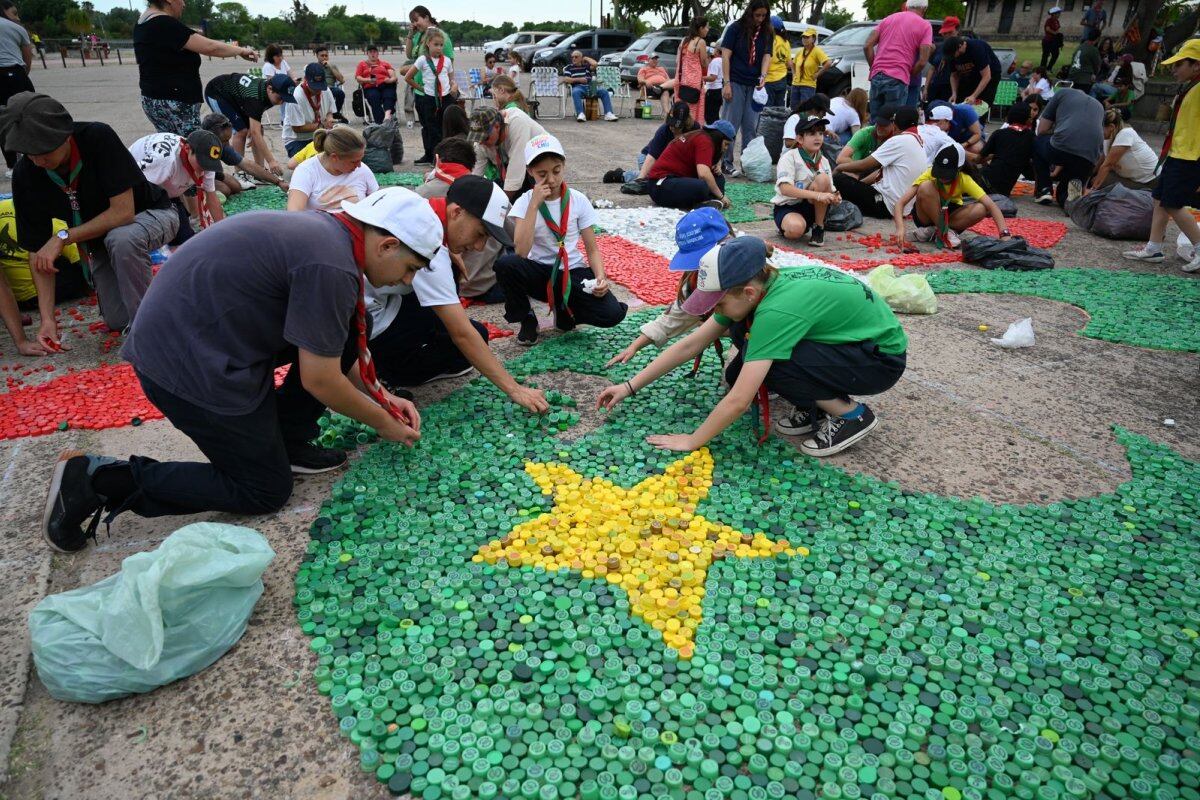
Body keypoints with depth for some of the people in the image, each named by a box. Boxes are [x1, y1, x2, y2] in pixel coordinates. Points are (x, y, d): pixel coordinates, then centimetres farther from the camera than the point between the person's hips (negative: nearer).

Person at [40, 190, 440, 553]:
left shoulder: (324, 230, 8)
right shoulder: (331, 266, -23)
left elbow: (336, 345, 18)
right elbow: (319, 380, -17)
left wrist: (382, 396, 16)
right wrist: (382, 422, -2)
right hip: (188, 364, -9)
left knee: (350, 328, 7)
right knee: (266, 492, 5)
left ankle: (286, 442, 14)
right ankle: (99, 481, 5)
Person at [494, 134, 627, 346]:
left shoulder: (578, 200, -3)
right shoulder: (524, 202, -8)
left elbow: (592, 249, -1)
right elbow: (521, 253, -23)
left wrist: (600, 277, -22)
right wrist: (534, 205, -23)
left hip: (572, 273, 1)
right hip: (539, 273, -1)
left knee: (613, 313, -25)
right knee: (505, 264, -34)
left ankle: (564, 310, 8)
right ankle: (526, 319, -4)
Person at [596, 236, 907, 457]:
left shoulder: (777, 310, -34)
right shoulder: (757, 287, -9)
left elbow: (737, 402, -32)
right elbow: (689, 345, -2)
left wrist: (692, 441, -17)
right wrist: (630, 386, -1)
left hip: (882, 357, -8)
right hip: (849, 336, 8)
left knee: (764, 363, -26)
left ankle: (850, 414, -7)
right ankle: (817, 406, 7)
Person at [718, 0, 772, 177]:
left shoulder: (766, 33, 9)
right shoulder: (735, 28, -2)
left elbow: (766, 56, 3)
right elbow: (725, 56, -5)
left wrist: (763, 75, -17)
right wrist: (726, 83, -12)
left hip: (754, 85, 4)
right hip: (735, 83, -4)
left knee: (751, 127, 5)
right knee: (730, 125, -4)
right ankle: (726, 162, 2)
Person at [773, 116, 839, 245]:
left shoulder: (823, 161, 6)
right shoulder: (789, 157, -11)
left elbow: (829, 190, 7)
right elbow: (785, 188, -26)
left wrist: (834, 198, -19)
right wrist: (817, 195, -33)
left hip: (810, 208, 5)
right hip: (787, 207, -5)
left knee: (823, 179, -22)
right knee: (796, 229, -40)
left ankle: (818, 228, -11)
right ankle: (786, 228, -1)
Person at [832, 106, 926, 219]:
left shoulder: (899, 141, -15)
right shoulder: (919, 143, 14)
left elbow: (864, 165, -13)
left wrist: (839, 167, 4)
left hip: (887, 205, -10)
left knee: (838, 179, -9)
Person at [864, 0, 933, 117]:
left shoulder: (888, 18, 17)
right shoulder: (924, 26, 4)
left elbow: (867, 46, 9)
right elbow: (922, 61, -5)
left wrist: (874, 68, 15)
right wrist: (909, 76, 10)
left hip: (876, 77, 4)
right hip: (898, 79, -4)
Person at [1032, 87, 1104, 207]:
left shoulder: (1062, 93, 21)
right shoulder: (1099, 105, 33)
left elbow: (1041, 130, 18)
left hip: (1060, 149, -4)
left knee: (1037, 142, 31)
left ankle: (1044, 189, 18)